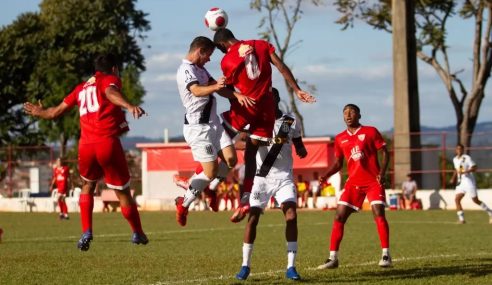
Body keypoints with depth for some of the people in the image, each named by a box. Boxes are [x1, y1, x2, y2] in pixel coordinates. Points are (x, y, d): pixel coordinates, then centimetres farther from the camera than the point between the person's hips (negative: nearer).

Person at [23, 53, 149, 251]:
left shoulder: (81, 88, 23)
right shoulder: (110, 79, 9)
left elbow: (56, 112, 27)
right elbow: (110, 92, -17)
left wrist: (38, 112, 49)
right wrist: (129, 106, -36)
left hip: (86, 145, 5)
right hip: (108, 143, -5)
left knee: (87, 187, 26)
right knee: (123, 192, 9)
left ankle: (86, 233, 12)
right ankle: (137, 233, 19)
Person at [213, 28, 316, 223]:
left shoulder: (226, 61, -3)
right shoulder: (261, 45, 7)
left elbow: (229, 90, 5)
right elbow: (282, 68, 4)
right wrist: (297, 90, 5)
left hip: (245, 106, -4)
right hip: (267, 107, 4)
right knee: (251, 153, 10)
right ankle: (245, 200, 6)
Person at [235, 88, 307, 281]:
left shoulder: (290, 122, 4)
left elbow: (299, 146, 11)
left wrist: (301, 150, -13)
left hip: (284, 177, 1)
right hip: (262, 177, -1)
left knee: (291, 216, -14)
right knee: (253, 218, -4)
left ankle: (291, 266, -9)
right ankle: (245, 265, 9)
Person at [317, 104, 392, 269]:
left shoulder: (370, 132, -2)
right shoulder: (340, 139, 9)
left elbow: (384, 153, -2)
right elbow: (338, 163, 15)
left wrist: (382, 172, -17)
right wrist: (325, 176, -3)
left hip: (373, 181, -4)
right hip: (353, 183, 4)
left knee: (379, 214, -15)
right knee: (339, 217, -3)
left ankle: (386, 255, -6)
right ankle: (333, 258, 1)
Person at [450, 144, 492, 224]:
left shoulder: (467, 158, -11)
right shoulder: (455, 159, 10)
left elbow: (474, 168, -17)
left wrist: (465, 172, -29)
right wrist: (453, 178, 13)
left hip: (469, 181, -6)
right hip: (460, 182, 6)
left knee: (476, 200, -2)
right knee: (457, 199, -9)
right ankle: (461, 218, -6)